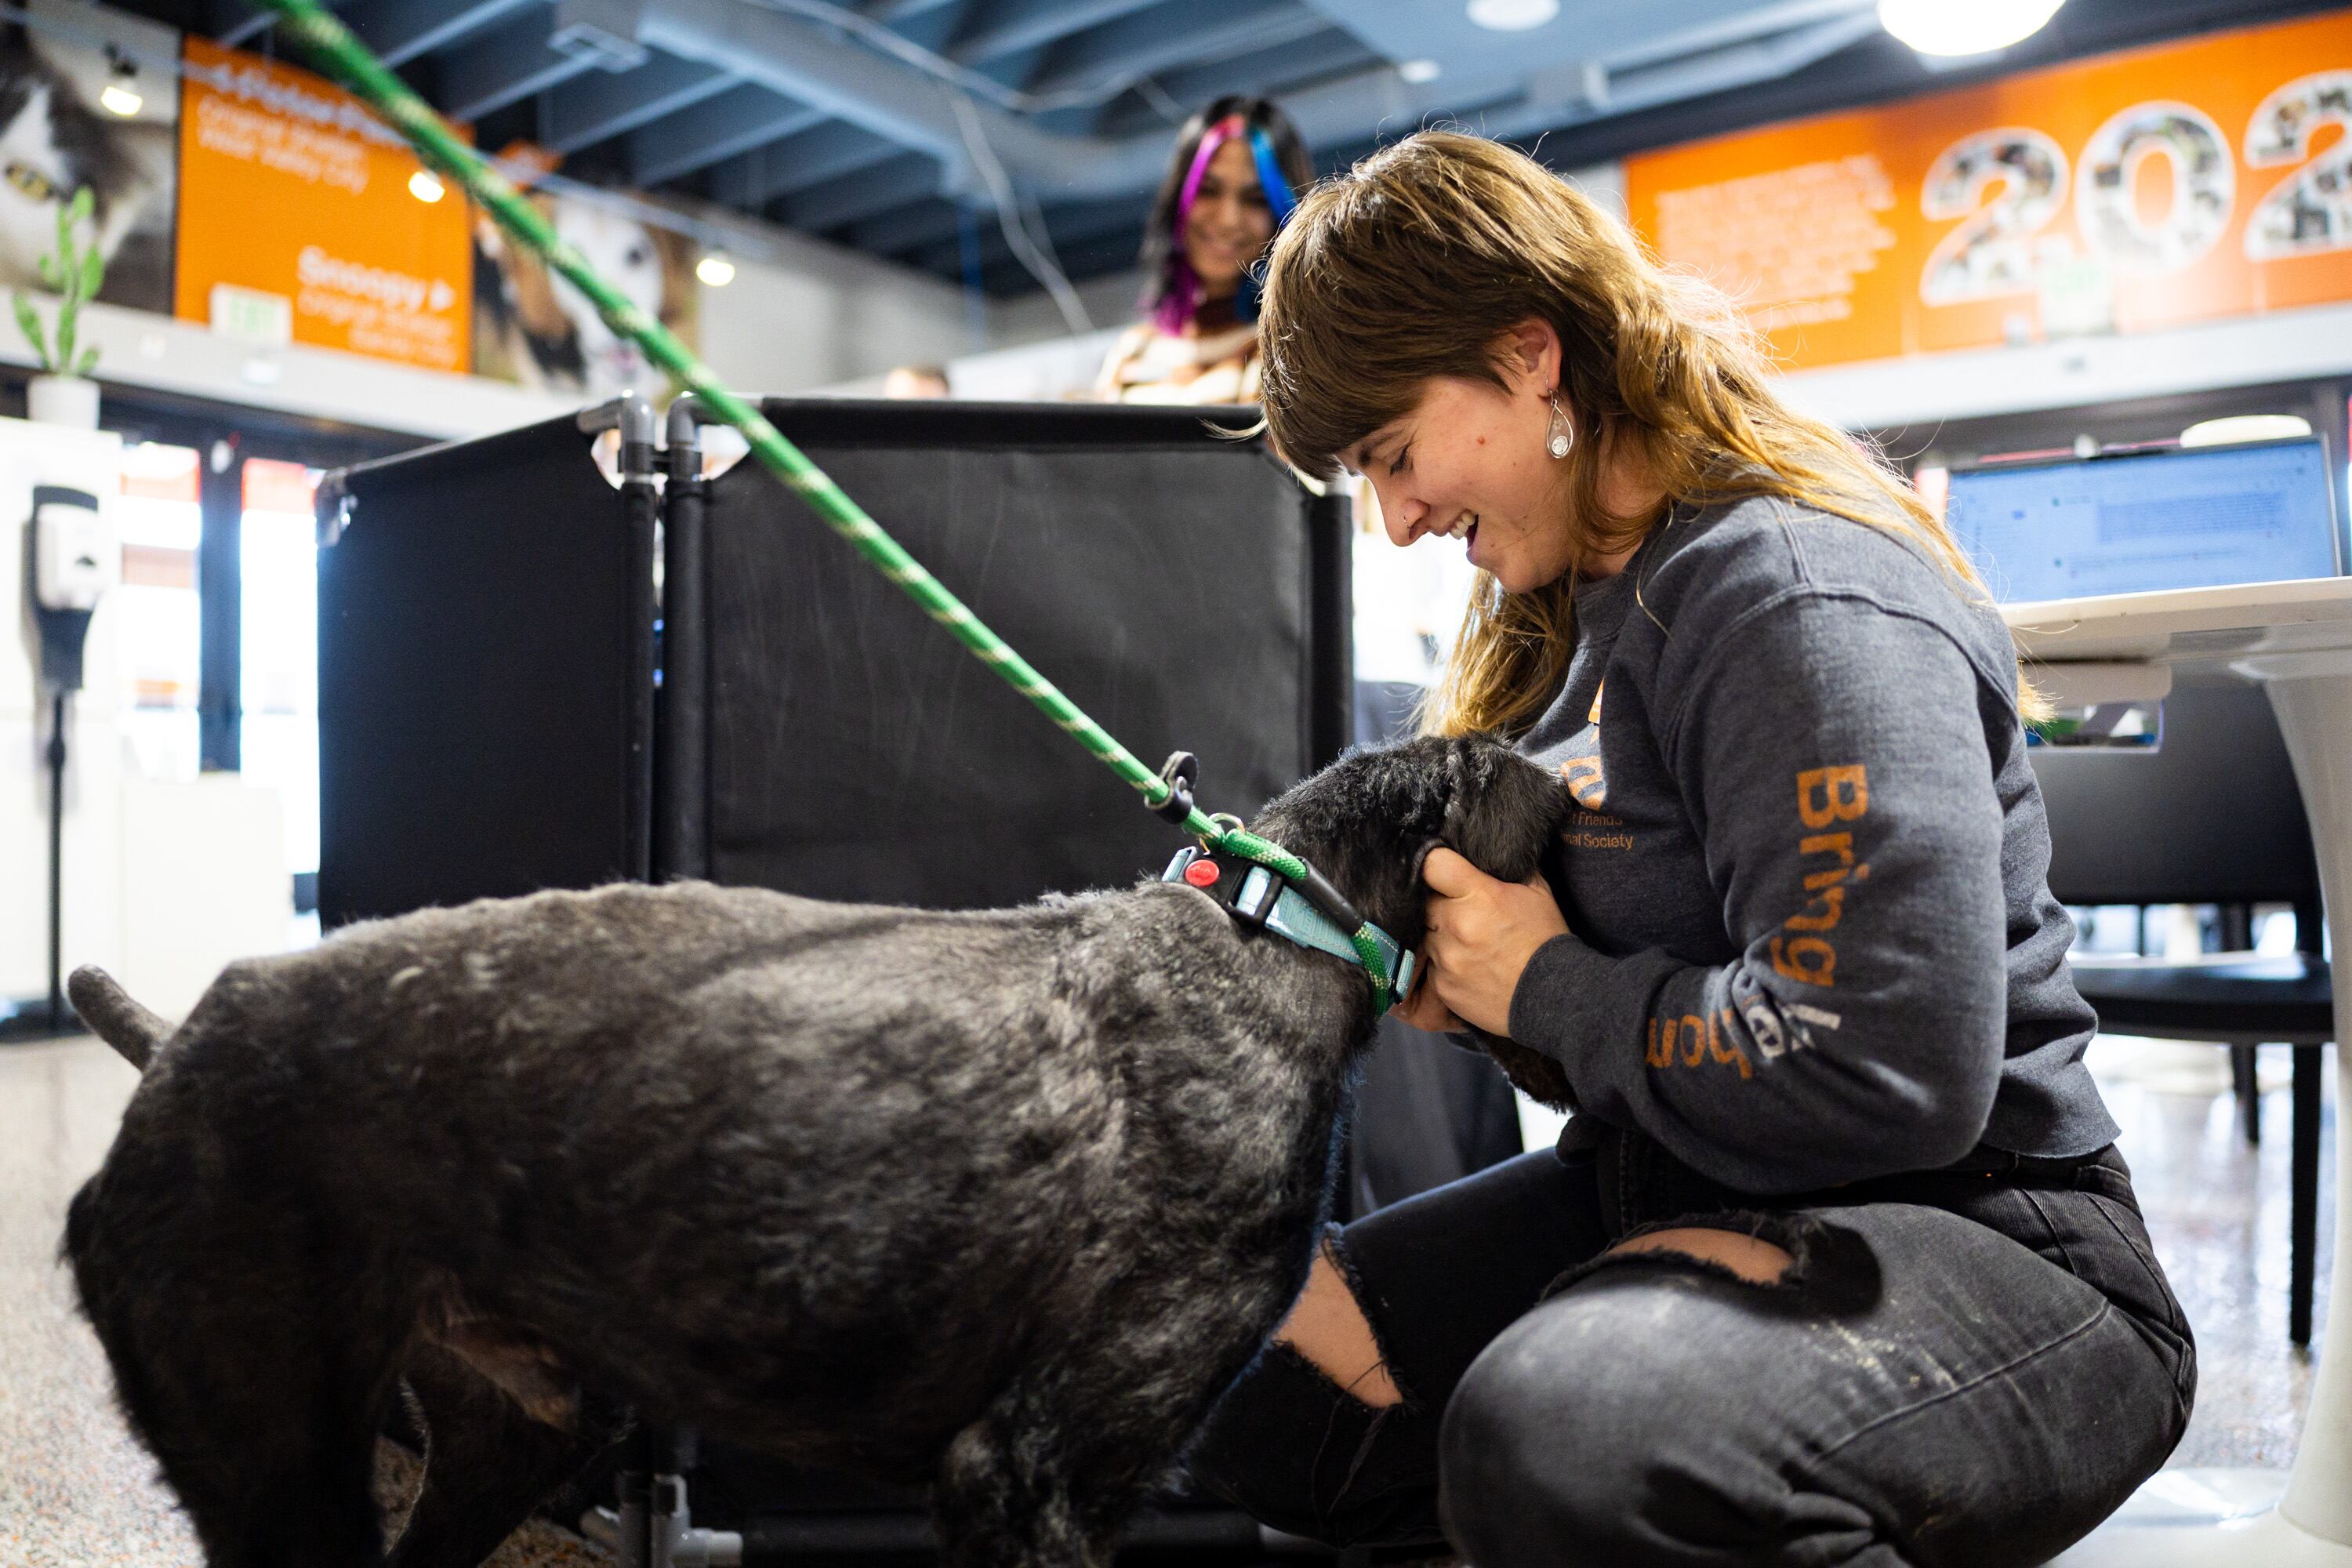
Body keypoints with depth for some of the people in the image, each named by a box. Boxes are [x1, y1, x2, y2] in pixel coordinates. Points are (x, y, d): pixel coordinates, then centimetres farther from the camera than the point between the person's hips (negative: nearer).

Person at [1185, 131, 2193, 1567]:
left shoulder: (1804, 606, -21)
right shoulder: (1576, 609, 9)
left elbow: (1887, 1077, -30)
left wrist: (1545, 988, -17)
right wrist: (1449, 973, -3)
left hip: (1976, 1246, -9)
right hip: (1669, 1194, 9)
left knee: (1552, 1438, -38)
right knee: (1257, 1393, 4)